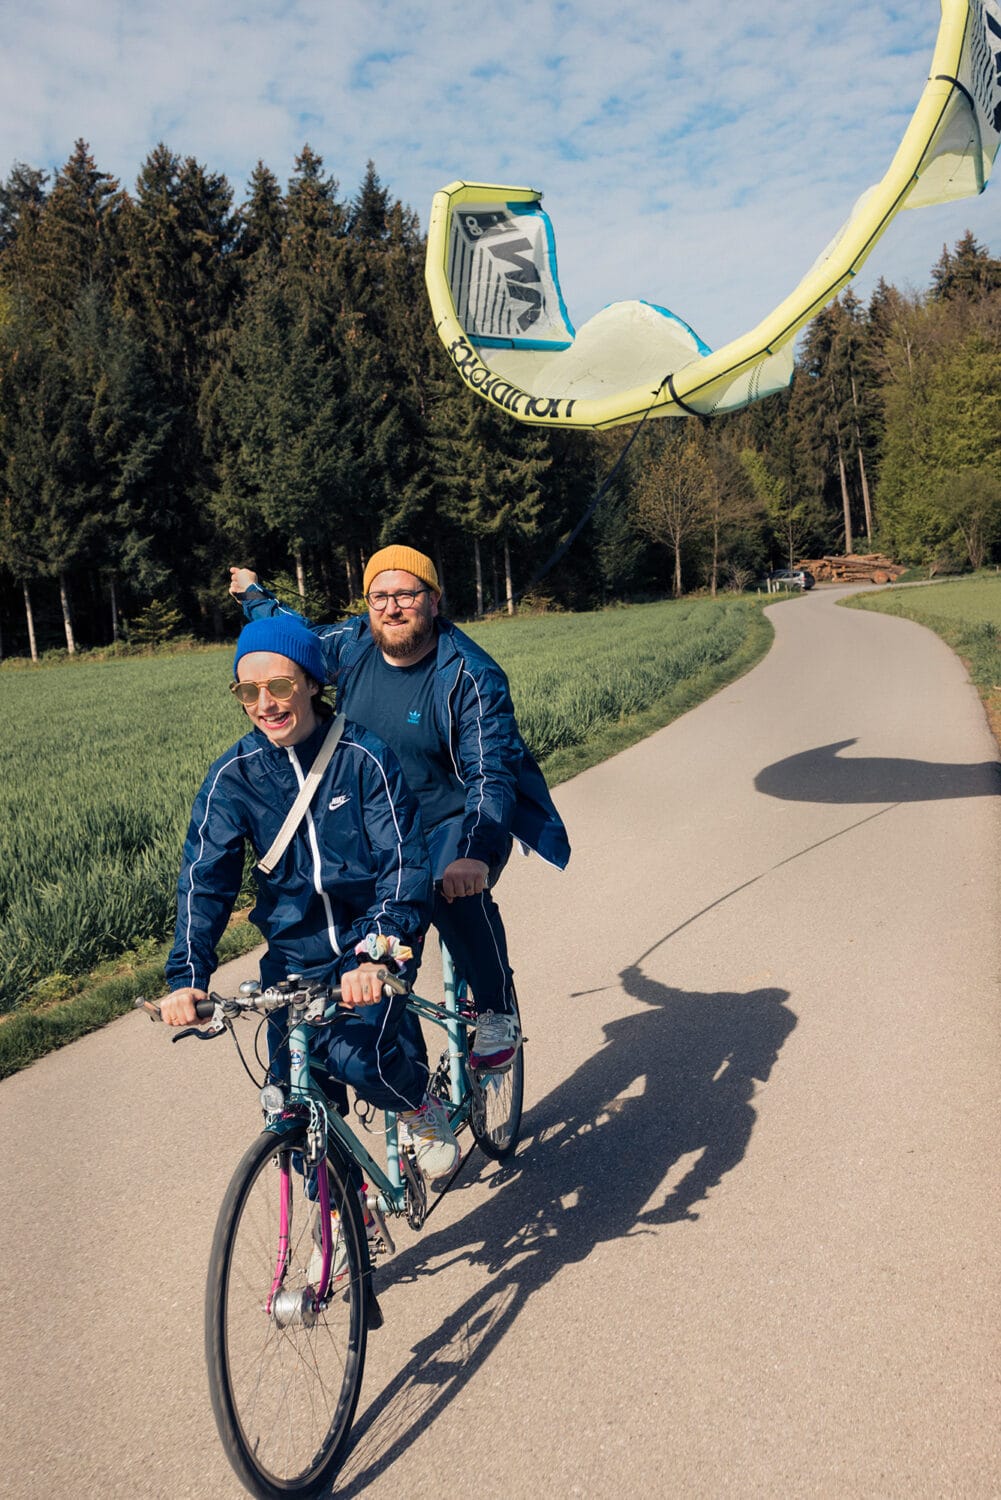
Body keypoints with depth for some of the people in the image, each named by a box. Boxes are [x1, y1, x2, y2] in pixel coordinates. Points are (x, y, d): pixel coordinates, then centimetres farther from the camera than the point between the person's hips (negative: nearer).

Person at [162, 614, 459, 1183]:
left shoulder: (365, 758, -13)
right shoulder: (232, 776, -5)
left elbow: (405, 862, -18)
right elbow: (206, 879, -9)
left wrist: (376, 950, -34)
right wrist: (186, 977, -24)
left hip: (373, 944, -3)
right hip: (295, 953, 3)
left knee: (357, 1056, -26)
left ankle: (422, 1108, 9)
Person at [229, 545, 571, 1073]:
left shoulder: (470, 675, -19)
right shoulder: (353, 644, -2)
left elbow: (491, 772, -28)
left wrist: (475, 852, -44)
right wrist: (254, 597, 35)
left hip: (457, 822, -5)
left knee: (456, 891, -34)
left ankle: (499, 1012, -12)